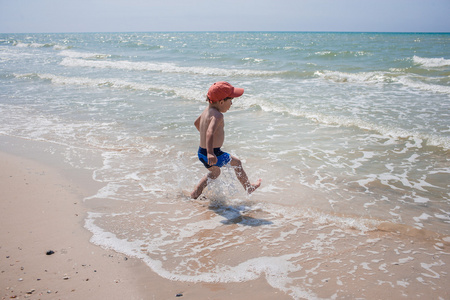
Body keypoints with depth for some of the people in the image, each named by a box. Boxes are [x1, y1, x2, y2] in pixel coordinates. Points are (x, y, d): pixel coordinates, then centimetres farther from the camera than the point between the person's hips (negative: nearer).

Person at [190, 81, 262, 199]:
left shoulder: (207, 110, 7)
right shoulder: (218, 115, -22)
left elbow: (197, 123, 25)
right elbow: (210, 132, -38)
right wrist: (210, 153, -49)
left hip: (202, 152, 9)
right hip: (215, 153, -9)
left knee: (214, 173, 31)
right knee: (236, 163, 13)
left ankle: (194, 194, 31)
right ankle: (248, 188, 29)